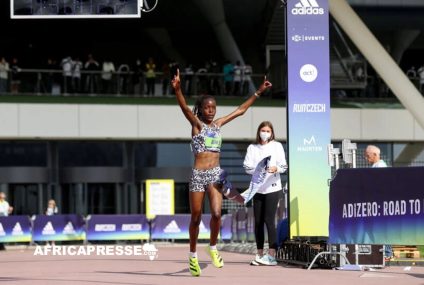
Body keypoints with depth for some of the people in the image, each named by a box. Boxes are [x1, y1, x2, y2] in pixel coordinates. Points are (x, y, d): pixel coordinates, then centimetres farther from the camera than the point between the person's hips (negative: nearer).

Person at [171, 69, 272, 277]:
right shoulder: (196, 123, -1)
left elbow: (241, 110, 19)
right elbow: (184, 108, -20)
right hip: (198, 174, -3)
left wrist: (258, 92, 20)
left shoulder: (218, 124, 11)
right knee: (196, 217, 3)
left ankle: (212, 248, 8)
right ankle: (193, 255, 17)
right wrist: (177, 90, -39)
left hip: (215, 173, 3)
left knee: (216, 213, -13)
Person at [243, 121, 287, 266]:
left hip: (272, 187, -3)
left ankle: (272, 255, -12)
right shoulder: (252, 148, 10)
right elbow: (247, 167, 1)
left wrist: (276, 168, -22)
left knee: (269, 220, -11)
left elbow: (283, 165, -1)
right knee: (258, 221, 4)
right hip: (258, 188, 3)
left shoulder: (277, 146, 5)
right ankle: (260, 254, 12)